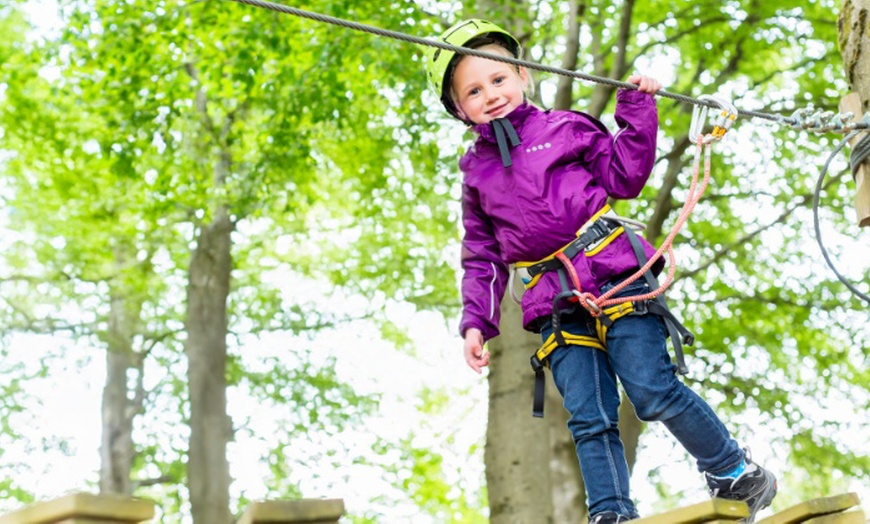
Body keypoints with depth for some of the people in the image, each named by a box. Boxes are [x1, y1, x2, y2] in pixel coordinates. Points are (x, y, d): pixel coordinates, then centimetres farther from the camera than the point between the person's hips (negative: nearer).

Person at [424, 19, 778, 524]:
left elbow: (625, 175, 7)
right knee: (589, 418, -5)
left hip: (614, 277, -3)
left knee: (653, 391, -11)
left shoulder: (562, 128, 11)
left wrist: (637, 108, 0)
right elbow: (482, 259, 21)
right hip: (557, 306, 4)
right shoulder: (477, 172, 20)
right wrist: (476, 322, 11)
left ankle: (736, 473, 5)